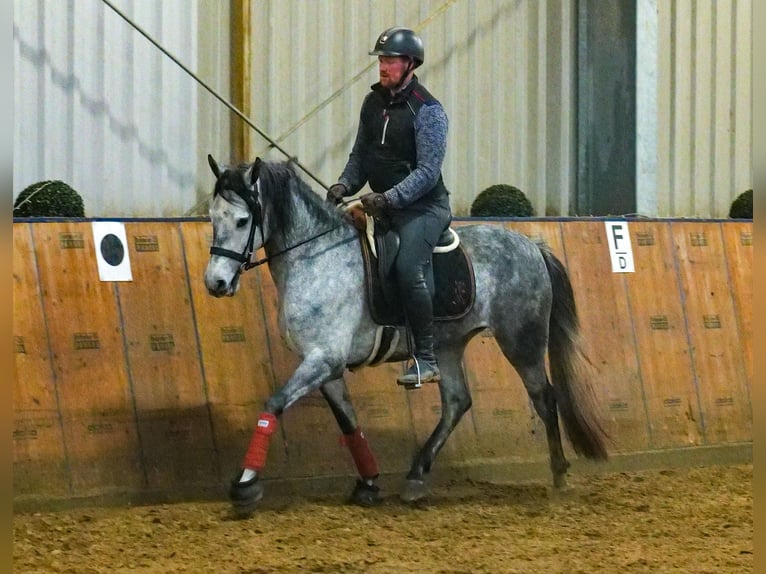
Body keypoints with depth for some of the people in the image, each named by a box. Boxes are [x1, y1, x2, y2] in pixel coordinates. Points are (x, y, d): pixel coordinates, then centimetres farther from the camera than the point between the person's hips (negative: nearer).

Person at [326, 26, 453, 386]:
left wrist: (389, 197, -29)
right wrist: (345, 184, -1)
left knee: (408, 268, -27)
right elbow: (360, 154, 18)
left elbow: (428, 171, -19)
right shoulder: (373, 102, 10)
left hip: (424, 208, -8)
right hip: (383, 206, 8)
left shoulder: (427, 110, -13)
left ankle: (426, 359, -21)